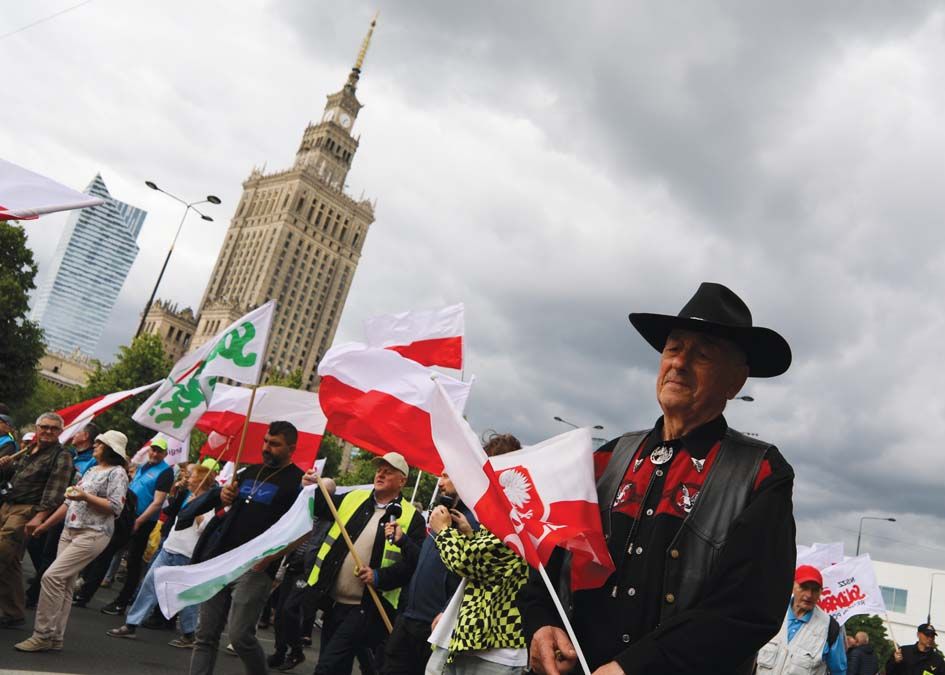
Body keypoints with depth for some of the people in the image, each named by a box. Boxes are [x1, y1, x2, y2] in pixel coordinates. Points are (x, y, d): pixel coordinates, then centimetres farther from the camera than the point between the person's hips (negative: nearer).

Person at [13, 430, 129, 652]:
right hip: (69, 531, 8)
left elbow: (115, 508, -16)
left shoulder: (117, 473, -7)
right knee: (63, 584, 6)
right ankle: (55, 638, 13)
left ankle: (42, 635, -7)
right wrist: (45, 525, 21)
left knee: (52, 577, -16)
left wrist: (86, 497, -20)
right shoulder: (91, 470, 19)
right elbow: (70, 502, 23)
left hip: (92, 535, -8)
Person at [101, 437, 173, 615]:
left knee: (134, 562, 2)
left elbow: (158, 502, -17)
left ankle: (121, 603, 11)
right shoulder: (142, 466, 12)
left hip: (142, 522, -8)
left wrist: (138, 521, -20)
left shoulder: (165, 472, -12)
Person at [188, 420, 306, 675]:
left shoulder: (297, 481, -6)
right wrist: (223, 495, 4)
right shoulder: (251, 472, 15)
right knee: (206, 634, 7)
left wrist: (270, 556, -22)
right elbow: (220, 502, 28)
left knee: (239, 635, -9)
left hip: (255, 568, -7)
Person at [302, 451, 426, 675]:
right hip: (333, 602, 5)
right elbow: (323, 507, 17)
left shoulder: (411, 518, -5)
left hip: (366, 608, -5)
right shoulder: (353, 498, 8)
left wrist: (379, 577, -22)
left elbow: (413, 562, -11)